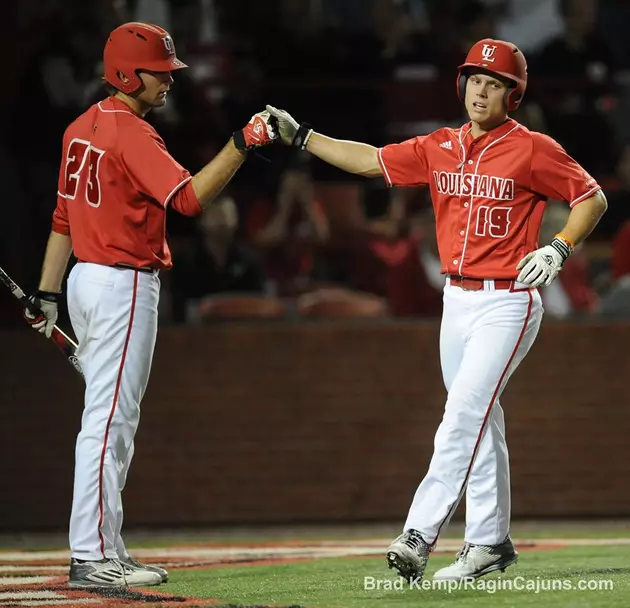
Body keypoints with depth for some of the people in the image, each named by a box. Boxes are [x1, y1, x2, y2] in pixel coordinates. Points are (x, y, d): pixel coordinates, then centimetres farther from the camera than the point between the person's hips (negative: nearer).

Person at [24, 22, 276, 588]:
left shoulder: (82, 128, 13)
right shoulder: (131, 133, -16)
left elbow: (63, 216, 16)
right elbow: (188, 197, -27)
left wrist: (47, 293, 19)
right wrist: (242, 144, -27)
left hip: (88, 278, 10)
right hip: (124, 286, -10)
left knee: (114, 420, 13)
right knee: (109, 420, -9)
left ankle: (104, 549, 16)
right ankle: (92, 557, -9)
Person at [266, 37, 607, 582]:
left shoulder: (533, 150, -8)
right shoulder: (440, 149, 8)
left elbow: (593, 198, -3)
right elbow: (371, 161, 11)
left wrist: (559, 249, -17)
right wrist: (299, 136, 5)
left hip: (507, 303, -7)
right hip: (457, 299, 7)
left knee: (463, 417, -15)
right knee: (480, 423, 12)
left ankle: (419, 537, -19)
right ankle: (490, 543, 19)